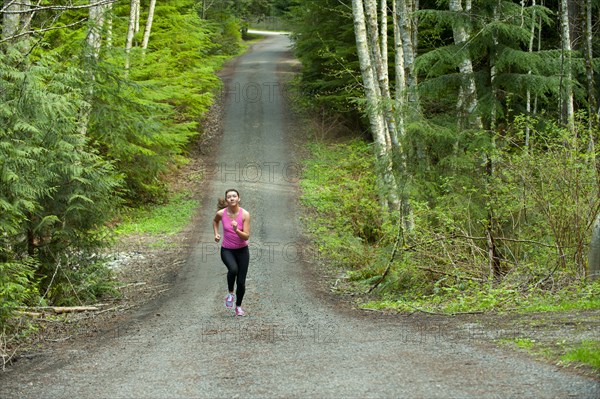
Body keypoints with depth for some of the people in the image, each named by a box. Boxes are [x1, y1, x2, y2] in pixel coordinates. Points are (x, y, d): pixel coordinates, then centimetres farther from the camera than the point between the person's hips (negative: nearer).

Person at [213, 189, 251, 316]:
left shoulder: (245, 214, -16)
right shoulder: (221, 213, -11)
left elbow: (246, 236, -17)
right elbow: (215, 221, 15)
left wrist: (236, 230, -34)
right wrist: (216, 233, 2)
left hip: (242, 250, 0)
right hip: (227, 250, 0)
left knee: (241, 282, 3)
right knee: (233, 269, -32)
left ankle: (238, 306, 28)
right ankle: (230, 293, -5)